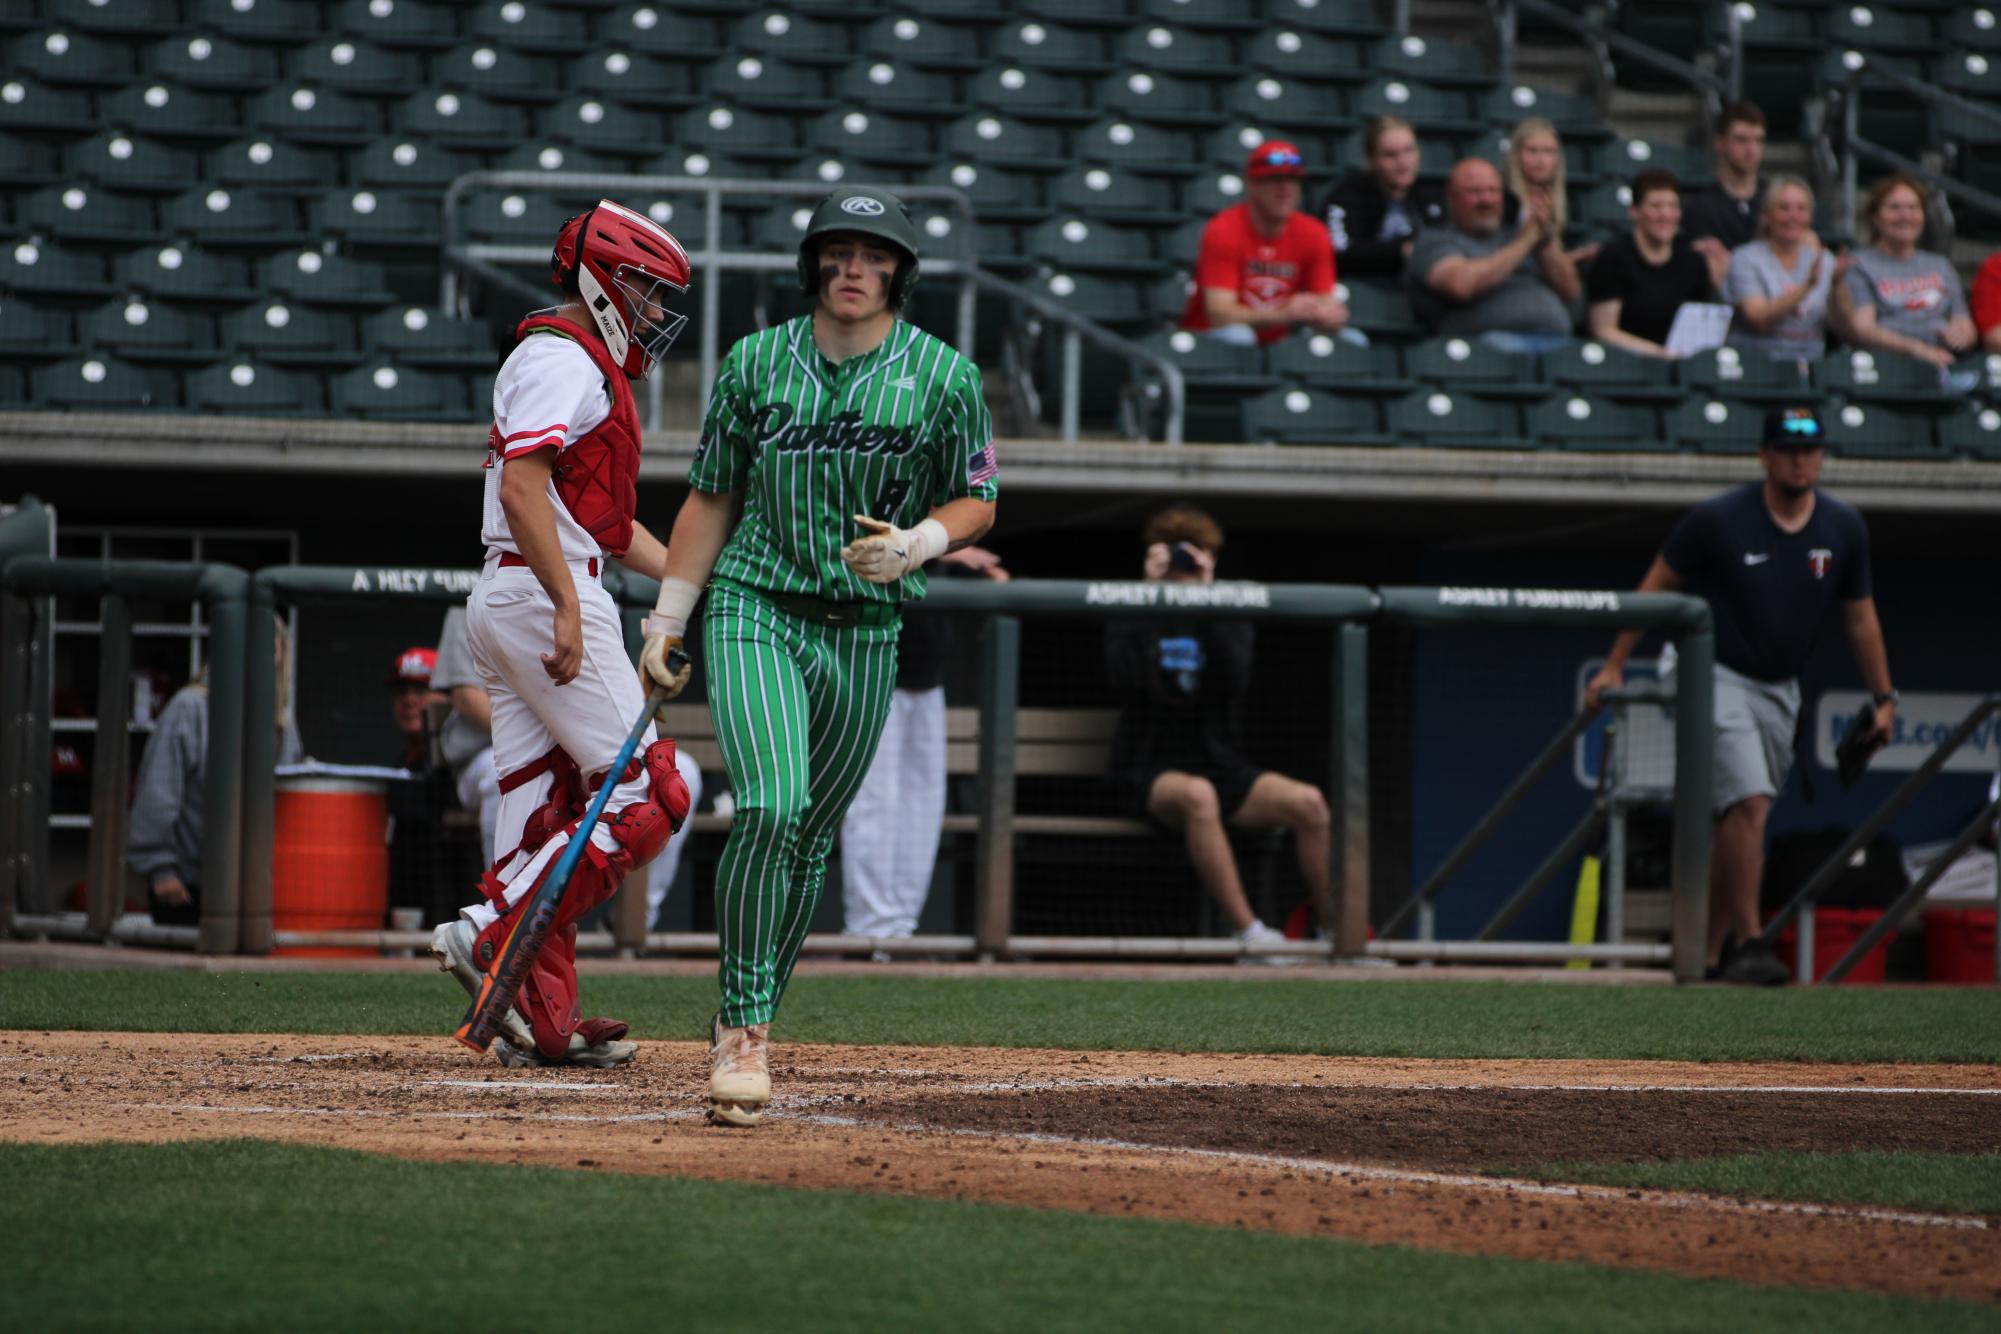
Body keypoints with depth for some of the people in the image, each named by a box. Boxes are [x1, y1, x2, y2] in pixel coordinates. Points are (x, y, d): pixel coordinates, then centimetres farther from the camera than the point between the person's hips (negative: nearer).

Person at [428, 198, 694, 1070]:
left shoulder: (587, 367, 24)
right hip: (542, 595, -10)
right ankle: (492, 935, -16)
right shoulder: (562, 357, -8)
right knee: (646, 794, -10)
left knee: (545, 816, 7)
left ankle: (541, 1019, 5)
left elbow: (603, 520, 28)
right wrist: (568, 606, -26)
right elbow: (523, 487, -20)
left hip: (507, 604, 10)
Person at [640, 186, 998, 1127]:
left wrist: (915, 544, -14)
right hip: (755, 609, -1)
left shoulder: (944, 376, 0)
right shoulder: (755, 363, 2)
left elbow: (975, 501, 7)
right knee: (771, 808, -21)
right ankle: (742, 1030, -16)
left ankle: (748, 1025, 22)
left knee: (812, 838, 7)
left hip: (866, 632, 2)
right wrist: (668, 616, 6)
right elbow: (711, 496, 10)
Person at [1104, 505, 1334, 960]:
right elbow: (1124, 677, -18)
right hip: (1150, 772, -4)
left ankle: (1332, 924, -8)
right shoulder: (1133, 617, 3)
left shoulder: (1228, 619, 9)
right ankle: (1247, 929, -39)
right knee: (1197, 794, -40)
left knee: (1307, 802, -22)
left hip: (1220, 765, 4)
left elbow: (1236, 679, -12)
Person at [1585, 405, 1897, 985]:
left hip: (1780, 691, 5)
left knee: (1738, 820, 7)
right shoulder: (1718, 519, -14)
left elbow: (1860, 617, 11)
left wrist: (1884, 697, 12)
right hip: (1719, 678, -5)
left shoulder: (1843, 528, 0)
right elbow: (1656, 585, -5)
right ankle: (1746, 943, -18)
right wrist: (1613, 666, -8)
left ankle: (1710, 952, 15)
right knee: (1749, 803, -20)